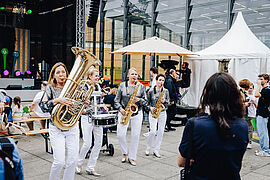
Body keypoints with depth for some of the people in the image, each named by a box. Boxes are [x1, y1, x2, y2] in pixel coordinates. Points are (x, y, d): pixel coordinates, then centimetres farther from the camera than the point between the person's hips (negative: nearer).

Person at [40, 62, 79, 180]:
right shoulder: (50, 88, -1)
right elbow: (43, 107, -10)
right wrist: (56, 101, -24)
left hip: (72, 127, 3)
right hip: (56, 129, -3)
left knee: (73, 160, 4)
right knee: (59, 161, -8)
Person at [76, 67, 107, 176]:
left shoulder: (98, 87, 13)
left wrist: (103, 106, 6)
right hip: (87, 118, -6)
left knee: (98, 143, 4)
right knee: (87, 143, -7)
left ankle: (90, 168, 16)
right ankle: (79, 163, 21)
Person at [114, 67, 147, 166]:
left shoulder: (141, 86, 4)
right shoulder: (122, 85, 2)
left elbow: (145, 102, 6)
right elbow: (117, 100, 4)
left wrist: (139, 100, -14)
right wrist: (120, 108, -11)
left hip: (137, 113, 1)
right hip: (124, 113, -1)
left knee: (135, 135, 2)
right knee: (120, 134, -8)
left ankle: (132, 157, 16)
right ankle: (124, 153, 18)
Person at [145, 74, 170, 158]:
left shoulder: (166, 91, 4)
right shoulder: (151, 91, -3)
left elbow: (168, 102, 7)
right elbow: (147, 102, 5)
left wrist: (164, 101, -14)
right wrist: (150, 107, -13)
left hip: (162, 113, 3)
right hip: (153, 113, -3)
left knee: (160, 132, 3)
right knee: (153, 131, -10)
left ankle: (156, 150, 14)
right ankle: (148, 148, 13)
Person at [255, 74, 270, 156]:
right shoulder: (263, 90, 18)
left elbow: (257, 95, -27)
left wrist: (259, 85, -18)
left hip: (263, 114, -10)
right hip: (260, 114, 10)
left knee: (263, 132, -7)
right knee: (260, 132, 14)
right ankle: (263, 149, 21)